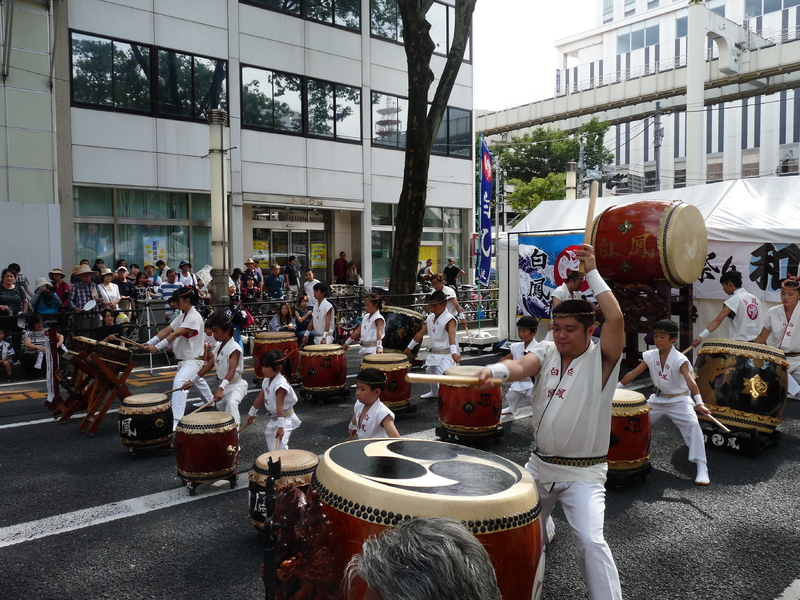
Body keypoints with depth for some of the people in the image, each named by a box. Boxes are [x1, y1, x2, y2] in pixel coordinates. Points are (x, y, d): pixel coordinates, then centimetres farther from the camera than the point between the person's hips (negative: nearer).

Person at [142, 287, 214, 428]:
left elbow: (176, 334, -30)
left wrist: (157, 347, -34)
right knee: (197, 380, 31)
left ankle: (175, 420, -31)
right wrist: (149, 343, -13)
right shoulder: (182, 316, 5)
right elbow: (167, 330, -2)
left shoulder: (194, 317, -23)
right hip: (184, 359, 11)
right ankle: (210, 400, 57)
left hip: (193, 360, -11)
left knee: (179, 382, -27)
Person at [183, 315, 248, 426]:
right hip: (224, 385, 9)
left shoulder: (234, 348, -21)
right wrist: (192, 381, 10)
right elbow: (209, 365, 11)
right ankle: (236, 420, 52)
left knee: (231, 402, -35)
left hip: (236, 385, -9)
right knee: (220, 405, 26)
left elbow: (232, 371, -34)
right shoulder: (219, 346, 4)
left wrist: (221, 388, -47)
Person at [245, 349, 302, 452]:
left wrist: (280, 426, -35)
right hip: (273, 418, 10)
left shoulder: (280, 385, -27)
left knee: (280, 444, -22)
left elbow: (280, 406, -32)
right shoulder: (266, 381, 0)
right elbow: (260, 399, 12)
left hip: (285, 419, -10)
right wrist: (251, 413, 19)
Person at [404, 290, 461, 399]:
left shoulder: (449, 319, -18)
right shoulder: (430, 318, 5)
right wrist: (409, 347, 16)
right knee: (431, 374, 25)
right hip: (432, 353, 8)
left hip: (445, 354, -8)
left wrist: (454, 353, -48)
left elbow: (452, 336, -33)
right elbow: (420, 333, 13)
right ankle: (434, 393, 48)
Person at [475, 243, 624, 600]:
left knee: (590, 541, -22)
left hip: (582, 474, -5)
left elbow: (616, 318, -28)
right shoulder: (547, 352, 0)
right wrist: (496, 369, -43)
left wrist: (592, 272, -22)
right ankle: (545, 530, 56)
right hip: (540, 465, 5)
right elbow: (521, 367, -21)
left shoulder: (601, 359, -11)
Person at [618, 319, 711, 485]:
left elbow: (690, 381, -34)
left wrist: (699, 403, -47)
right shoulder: (650, 356, -7)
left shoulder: (679, 359, -21)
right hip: (657, 398, 5)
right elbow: (633, 374, -4)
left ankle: (702, 467, -20)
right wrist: (616, 388, -11)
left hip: (679, 400, -5)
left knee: (692, 425, -25)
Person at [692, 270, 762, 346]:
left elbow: (718, 320, -22)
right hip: (756, 342, 7)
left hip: (740, 343, -7)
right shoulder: (754, 298, 11)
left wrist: (701, 336, -30)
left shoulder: (734, 300, -10)